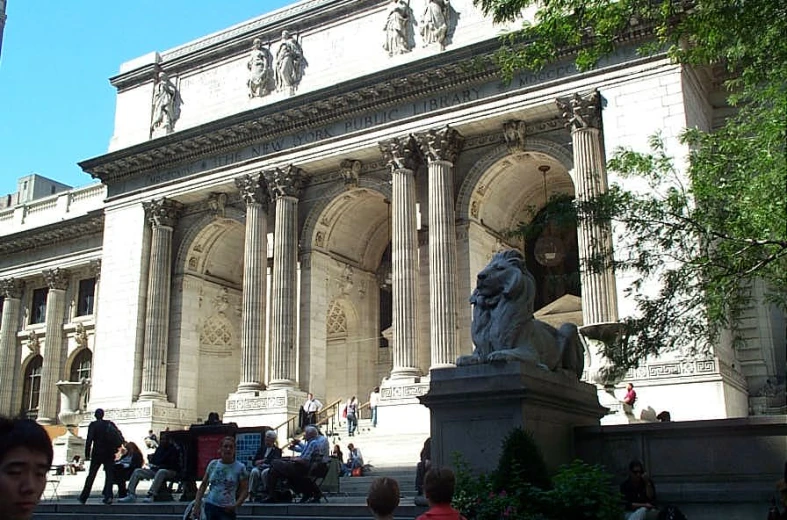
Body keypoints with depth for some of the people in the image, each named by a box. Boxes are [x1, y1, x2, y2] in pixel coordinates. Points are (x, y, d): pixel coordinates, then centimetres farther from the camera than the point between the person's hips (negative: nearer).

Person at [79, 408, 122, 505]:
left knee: (91, 475, 7)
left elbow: (89, 440, -11)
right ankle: (108, 496, -10)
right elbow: (120, 437, 3)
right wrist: (115, 448, 8)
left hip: (97, 453, -2)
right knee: (109, 474, 2)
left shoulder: (93, 425, -3)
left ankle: (83, 497, 12)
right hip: (109, 454, 2)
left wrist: (87, 454, -9)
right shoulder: (110, 424, 7)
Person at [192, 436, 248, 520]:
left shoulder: (240, 467, -2)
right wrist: (197, 505, 4)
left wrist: (236, 505, -16)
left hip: (227, 510, -3)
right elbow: (203, 485, 11)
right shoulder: (213, 464, 6)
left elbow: (244, 490, -2)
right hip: (210, 507, 3)